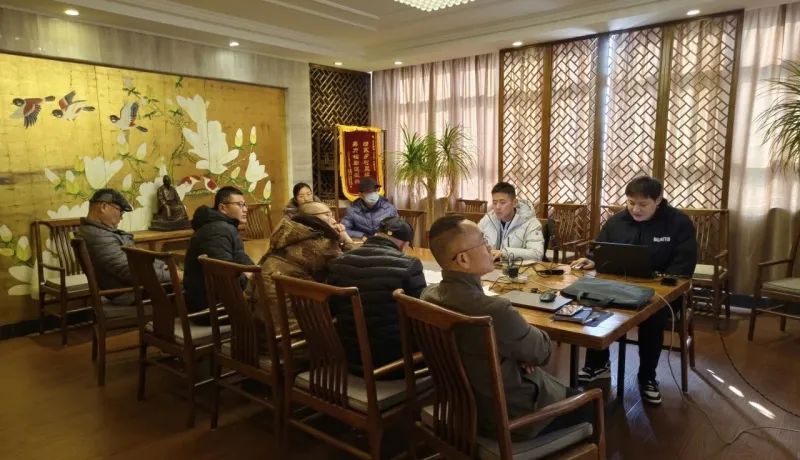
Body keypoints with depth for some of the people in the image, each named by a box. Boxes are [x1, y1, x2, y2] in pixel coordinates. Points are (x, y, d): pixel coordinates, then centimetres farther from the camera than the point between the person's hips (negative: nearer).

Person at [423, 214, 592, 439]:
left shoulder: (429, 295, -11)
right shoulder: (495, 310, -37)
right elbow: (542, 351, -16)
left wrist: (520, 350, -6)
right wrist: (527, 334, 4)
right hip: (508, 417, -7)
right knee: (591, 404, 17)